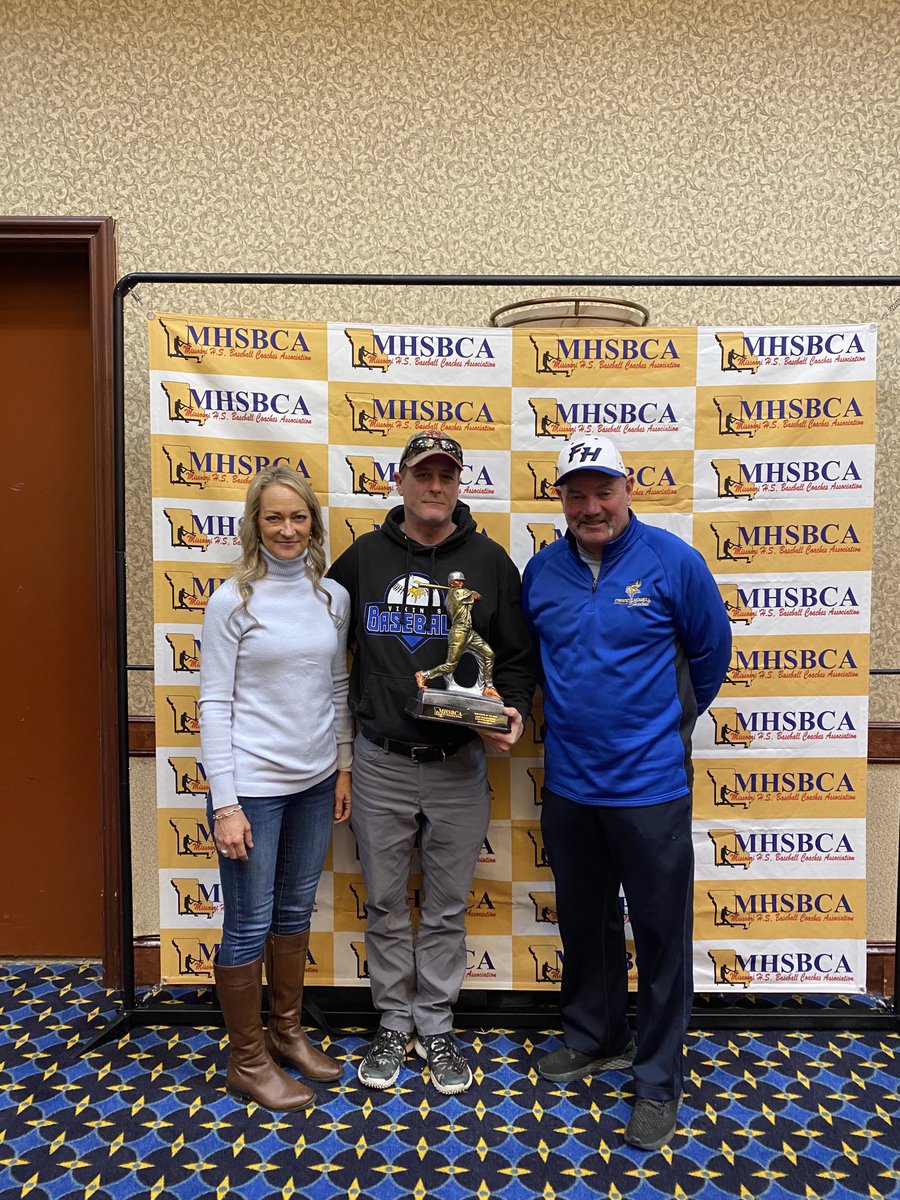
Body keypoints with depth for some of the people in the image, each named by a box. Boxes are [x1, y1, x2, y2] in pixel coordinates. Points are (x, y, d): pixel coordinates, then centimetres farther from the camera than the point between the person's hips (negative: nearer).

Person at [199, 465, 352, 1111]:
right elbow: (215, 703, -10)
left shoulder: (334, 597, 3)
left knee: (296, 912, 19)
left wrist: (344, 768, 9)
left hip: (315, 781, 5)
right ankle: (248, 1060, 27)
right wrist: (225, 802, -13)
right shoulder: (233, 601, -10)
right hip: (254, 784, -5)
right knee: (250, 926, 7)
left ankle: (288, 1032, 39)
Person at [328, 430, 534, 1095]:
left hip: (459, 766, -1)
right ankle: (395, 1025, 34)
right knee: (386, 906, 14)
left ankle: (437, 1027, 33)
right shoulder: (362, 557, 2)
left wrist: (512, 713, -14)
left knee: (447, 908, 13)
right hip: (380, 764, 1)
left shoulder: (489, 560, -1)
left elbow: (517, 656, 4)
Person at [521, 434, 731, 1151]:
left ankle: (659, 1083, 28)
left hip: (651, 787, -4)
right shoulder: (543, 570, 2)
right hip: (569, 785, 4)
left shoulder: (672, 561, -8)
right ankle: (595, 1039, 43)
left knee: (661, 936, 9)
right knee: (584, 924, 20)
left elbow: (711, 653, 4)